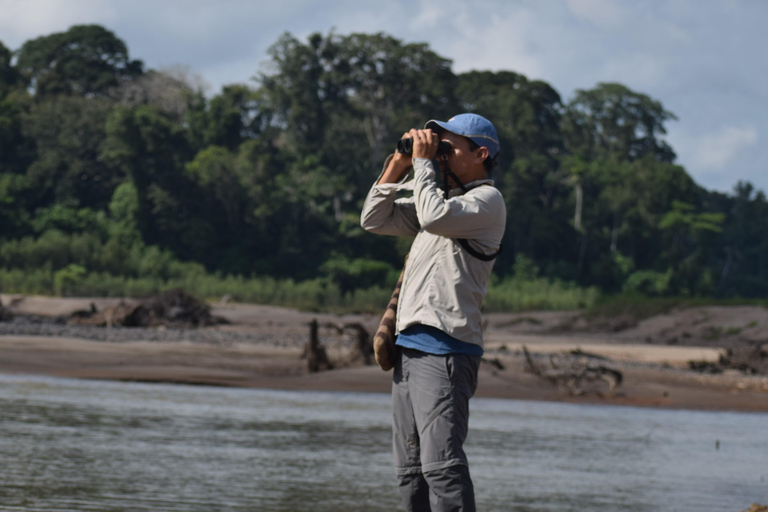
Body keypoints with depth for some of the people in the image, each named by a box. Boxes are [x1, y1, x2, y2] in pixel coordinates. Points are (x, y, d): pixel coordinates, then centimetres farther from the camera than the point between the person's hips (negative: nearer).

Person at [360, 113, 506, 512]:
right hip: (409, 345, 10)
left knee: (441, 463, -19)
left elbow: (435, 217, -21)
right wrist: (398, 164, 13)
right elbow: (374, 220, 23)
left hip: (445, 350, -9)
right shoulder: (442, 198, 24)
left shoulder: (487, 200, -3)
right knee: (410, 471, 9)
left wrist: (423, 162, -9)